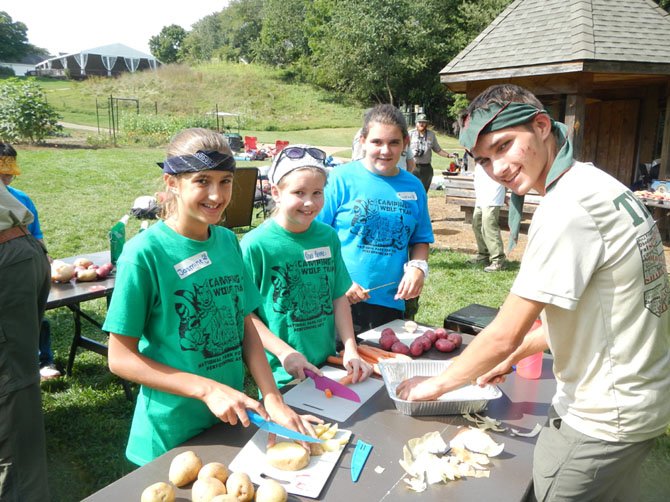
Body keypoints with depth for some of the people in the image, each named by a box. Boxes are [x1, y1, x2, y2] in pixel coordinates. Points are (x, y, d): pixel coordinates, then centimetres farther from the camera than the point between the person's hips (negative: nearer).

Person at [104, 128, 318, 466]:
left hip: (232, 422, 5)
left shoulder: (228, 241, -2)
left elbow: (246, 327, 1)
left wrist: (273, 401, -9)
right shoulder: (144, 253, -19)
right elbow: (120, 358, -16)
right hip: (172, 436, -5)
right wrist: (208, 389, -23)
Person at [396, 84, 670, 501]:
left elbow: (504, 335, -23)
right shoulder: (600, 185, 3)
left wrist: (437, 384, -7)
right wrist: (516, 354, 12)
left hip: (602, 422, -9)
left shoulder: (567, 210, -27)